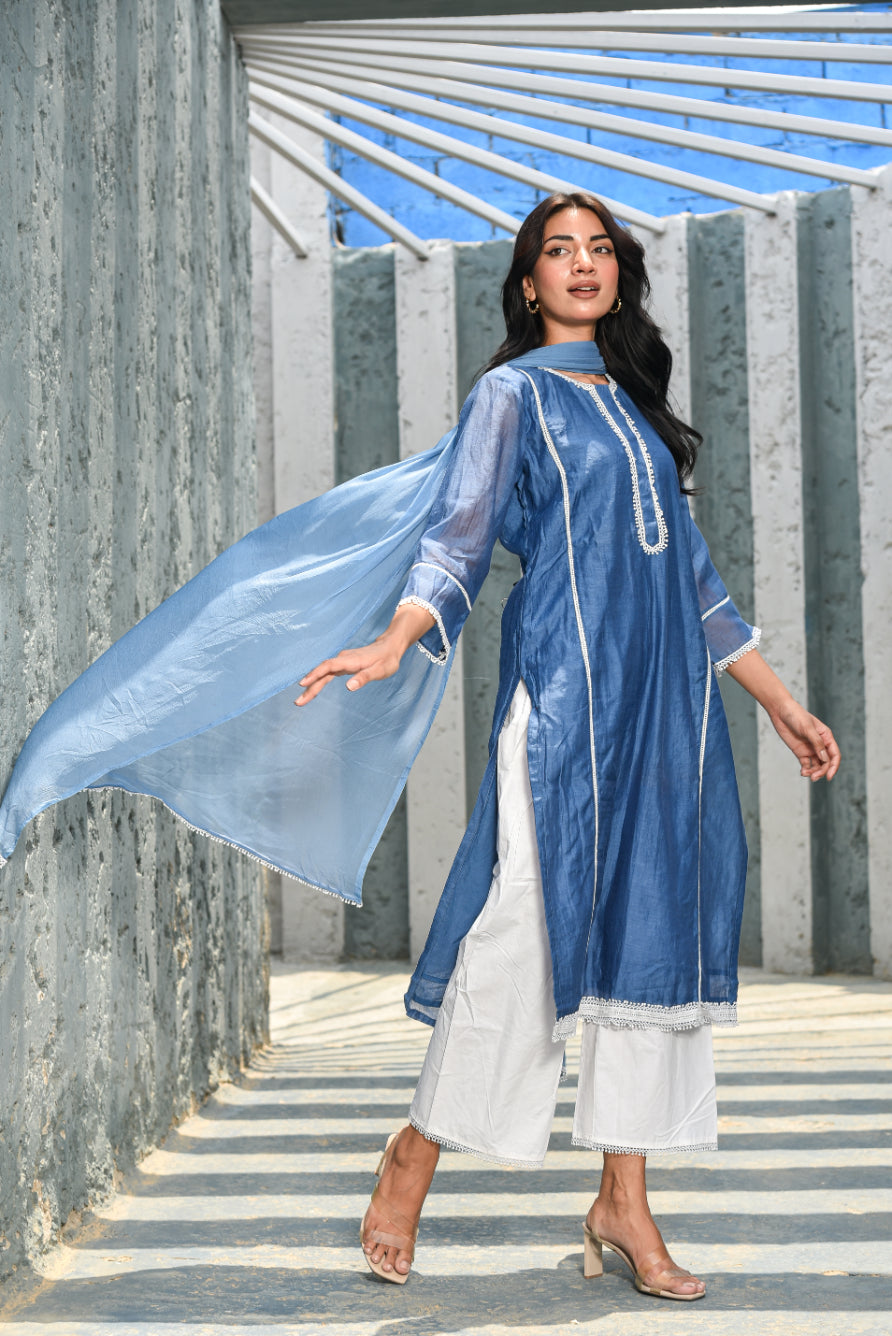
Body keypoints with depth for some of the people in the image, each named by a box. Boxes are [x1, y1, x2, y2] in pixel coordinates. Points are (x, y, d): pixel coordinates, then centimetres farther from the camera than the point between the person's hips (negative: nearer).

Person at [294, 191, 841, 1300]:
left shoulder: (636, 402, 22)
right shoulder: (513, 394, 5)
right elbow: (457, 540, -6)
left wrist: (779, 702, 24)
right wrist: (395, 641, -25)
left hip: (665, 697, 6)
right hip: (563, 681, -6)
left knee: (654, 923, 2)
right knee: (529, 919, -11)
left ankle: (623, 1200, 7)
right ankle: (414, 1157, 4)